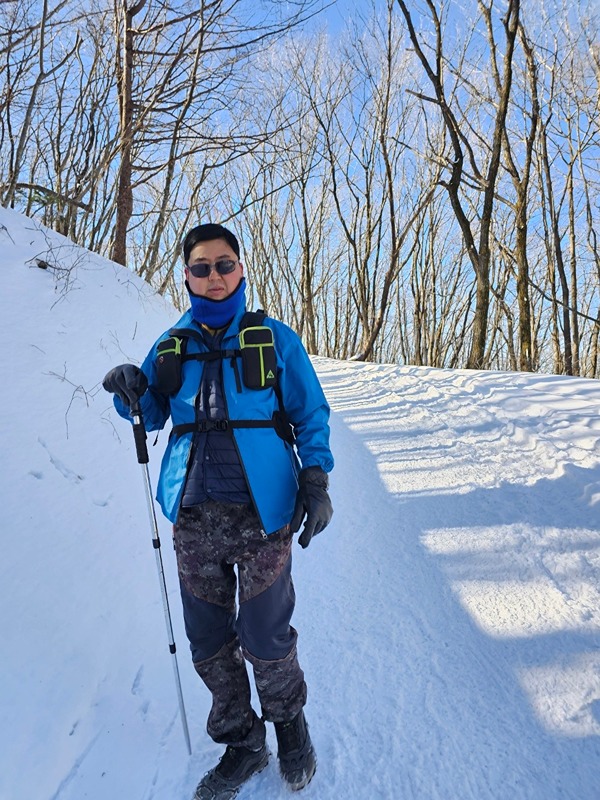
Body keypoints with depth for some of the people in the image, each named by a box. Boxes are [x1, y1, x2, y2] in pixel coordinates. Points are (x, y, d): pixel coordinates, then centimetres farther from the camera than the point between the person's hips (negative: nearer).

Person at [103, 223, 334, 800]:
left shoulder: (274, 339, 2)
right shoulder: (171, 346, 10)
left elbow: (310, 416, 6)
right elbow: (152, 415, 17)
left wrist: (316, 482, -4)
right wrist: (130, 392, -5)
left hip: (261, 514, -3)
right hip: (195, 517, 4)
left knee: (265, 640, 4)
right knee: (209, 643, 11)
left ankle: (288, 722, 36)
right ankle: (242, 743, 34)